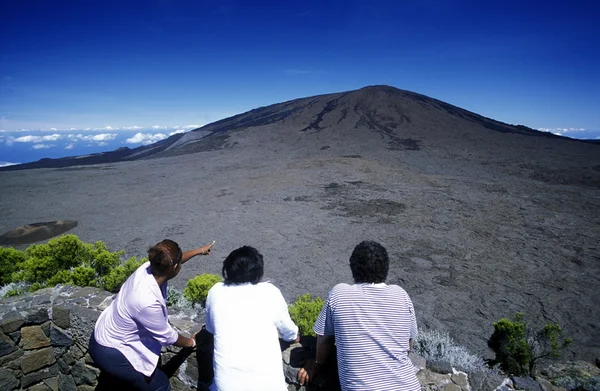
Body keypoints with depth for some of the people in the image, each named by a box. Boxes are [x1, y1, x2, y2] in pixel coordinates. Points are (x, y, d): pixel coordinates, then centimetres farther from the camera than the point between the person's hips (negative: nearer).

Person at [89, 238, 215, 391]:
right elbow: (167, 336, -19)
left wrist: (199, 250, 20)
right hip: (109, 353, -8)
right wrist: (191, 342, -1)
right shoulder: (148, 302, -37)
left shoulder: (147, 268, -16)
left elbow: (169, 261, 8)